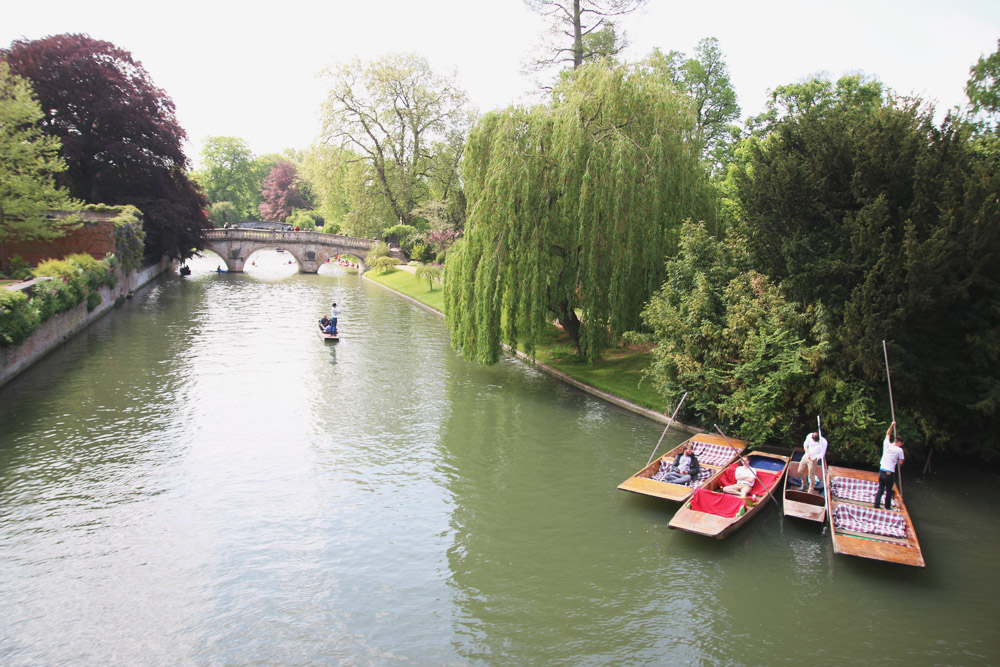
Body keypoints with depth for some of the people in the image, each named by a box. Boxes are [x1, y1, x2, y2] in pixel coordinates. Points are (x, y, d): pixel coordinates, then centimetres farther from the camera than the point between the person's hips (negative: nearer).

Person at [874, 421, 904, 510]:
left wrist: (892, 425, 20)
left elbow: (888, 434, 19)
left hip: (882, 471, 4)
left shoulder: (887, 445, 1)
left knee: (880, 489, 11)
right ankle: (887, 507, 15)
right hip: (890, 473, -4)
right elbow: (900, 463, -4)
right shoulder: (899, 450, -8)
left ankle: (876, 505, 7)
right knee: (889, 491, 8)